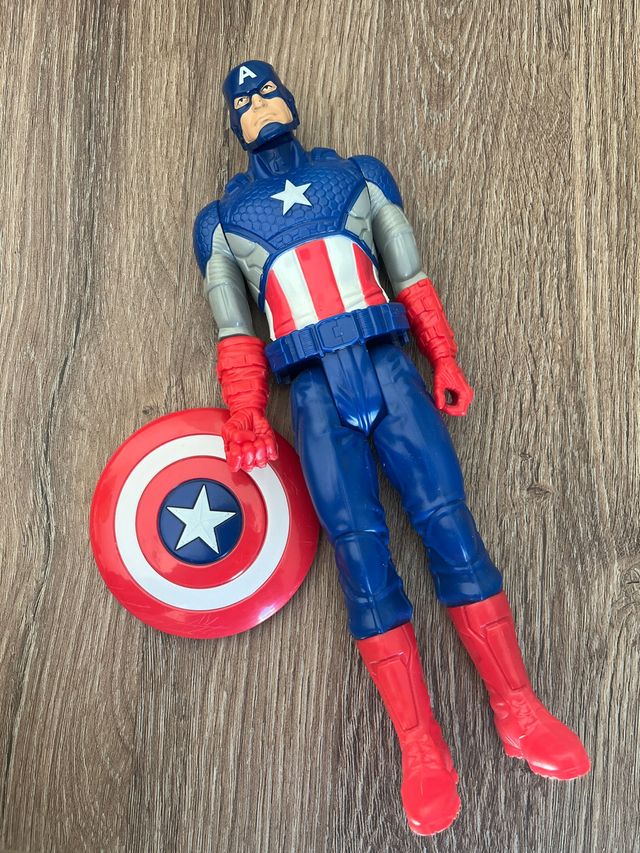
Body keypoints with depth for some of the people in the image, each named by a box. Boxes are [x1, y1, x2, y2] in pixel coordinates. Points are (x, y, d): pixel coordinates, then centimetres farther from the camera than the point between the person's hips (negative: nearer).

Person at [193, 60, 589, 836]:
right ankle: (419, 745, -3)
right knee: (359, 548, -9)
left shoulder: (357, 177, 20)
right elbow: (235, 332, 9)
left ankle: (517, 711, 1)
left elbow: (410, 278, 15)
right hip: (315, 393, 0)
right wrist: (245, 418, -2)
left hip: (388, 369, 1)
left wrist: (444, 360, 5)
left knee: (449, 523, -8)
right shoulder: (223, 221, 18)